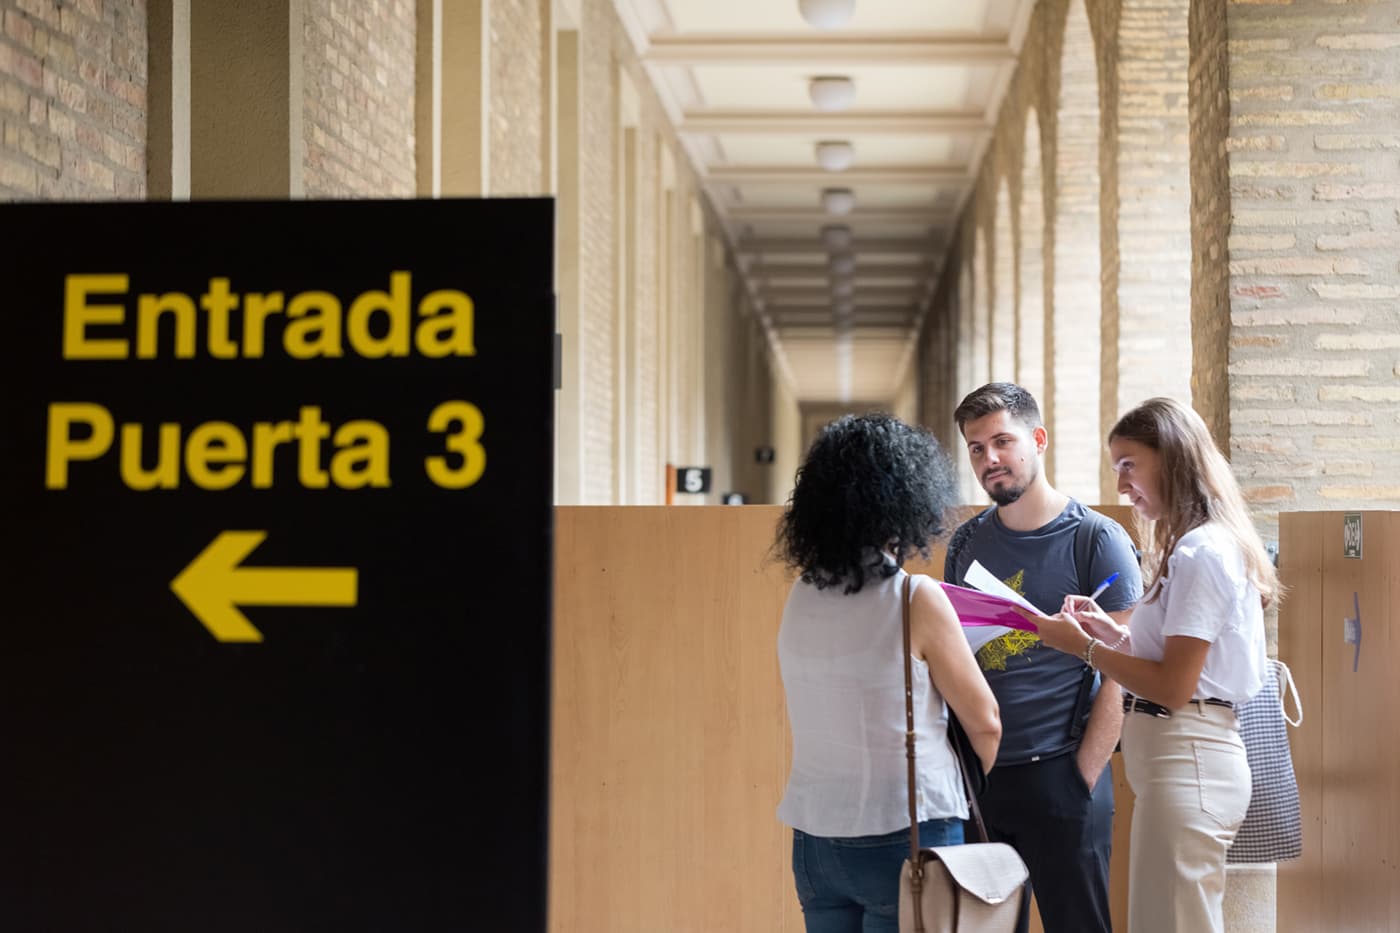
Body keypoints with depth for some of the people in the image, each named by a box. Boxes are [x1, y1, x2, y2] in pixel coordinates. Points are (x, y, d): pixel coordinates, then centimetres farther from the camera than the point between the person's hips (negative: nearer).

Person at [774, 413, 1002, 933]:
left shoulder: (801, 598, 2)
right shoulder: (916, 600, -13)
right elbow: (983, 721, -5)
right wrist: (984, 783, 14)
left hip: (814, 837, 5)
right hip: (904, 839, -5)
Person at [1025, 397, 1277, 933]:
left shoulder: (1202, 552, -15)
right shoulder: (1197, 546, 16)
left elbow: (1174, 686, -19)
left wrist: (1083, 648, -11)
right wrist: (1112, 633, 8)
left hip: (1187, 762, -10)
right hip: (1179, 757, 10)